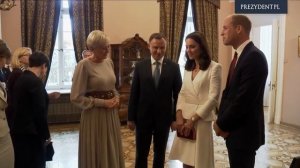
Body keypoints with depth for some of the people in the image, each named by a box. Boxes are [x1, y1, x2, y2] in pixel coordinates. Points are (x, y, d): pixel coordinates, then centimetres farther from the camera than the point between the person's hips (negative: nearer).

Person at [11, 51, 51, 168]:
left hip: (19, 132, 9)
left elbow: (23, 106, 11)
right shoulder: (36, 82, -18)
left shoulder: (20, 79, 9)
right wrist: (46, 135, -10)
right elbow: (40, 112, -19)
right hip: (31, 134, -9)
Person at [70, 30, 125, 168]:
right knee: (96, 154, 6)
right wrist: (102, 102, -16)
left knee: (112, 152, 16)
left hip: (112, 114, 7)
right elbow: (76, 97, -14)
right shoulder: (84, 65, -13)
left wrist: (116, 98, 0)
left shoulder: (109, 62, 8)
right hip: (94, 116, -6)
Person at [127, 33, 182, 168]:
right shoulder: (140, 66, -1)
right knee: (141, 153, 10)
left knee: (160, 153, 16)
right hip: (143, 117, 0)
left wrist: (175, 118, -3)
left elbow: (178, 95, -1)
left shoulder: (174, 67, -3)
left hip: (164, 117, 0)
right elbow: (134, 93, 0)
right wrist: (131, 117, -1)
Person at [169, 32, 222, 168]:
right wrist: (179, 116, -5)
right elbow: (182, 93, 10)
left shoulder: (214, 67, -7)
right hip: (184, 118, 5)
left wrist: (193, 119, -14)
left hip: (201, 120, -5)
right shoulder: (188, 68, 13)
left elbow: (213, 97, -13)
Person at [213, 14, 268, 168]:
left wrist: (222, 124, -13)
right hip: (234, 128, 8)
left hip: (244, 131, -8)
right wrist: (221, 120, -2)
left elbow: (244, 99, -24)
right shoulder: (240, 56, 10)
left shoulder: (254, 56, -19)